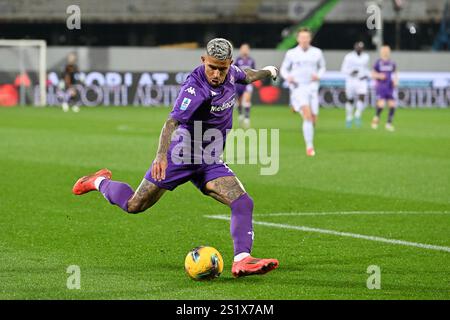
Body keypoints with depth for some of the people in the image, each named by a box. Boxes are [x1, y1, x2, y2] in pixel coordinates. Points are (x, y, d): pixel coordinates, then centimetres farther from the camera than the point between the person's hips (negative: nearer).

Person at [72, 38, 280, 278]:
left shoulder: (230, 73, -3)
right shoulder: (195, 87, -28)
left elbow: (244, 76, 24)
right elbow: (173, 121, -40)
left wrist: (266, 72, 43)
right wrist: (161, 155, -54)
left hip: (210, 162, 6)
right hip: (181, 155, -6)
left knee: (243, 203, -16)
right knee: (134, 205, 3)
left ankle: (241, 261, -19)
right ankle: (100, 182, 33)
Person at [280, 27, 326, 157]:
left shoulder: (317, 53, 6)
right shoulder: (291, 54, 2)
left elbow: (322, 67, 19)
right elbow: (283, 69, 11)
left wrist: (318, 76, -3)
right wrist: (287, 77, -10)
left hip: (312, 87, 3)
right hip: (298, 87, -3)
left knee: (313, 119, 2)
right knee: (307, 115, -23)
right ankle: (309, 147, -22)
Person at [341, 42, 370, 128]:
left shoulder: (365, 57, 7)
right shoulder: (349, 57, -5)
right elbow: (343, 69, -4)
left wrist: (366, 75, 0)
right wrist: (350, 72, -24)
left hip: (361, 81, 2)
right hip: (351, 81, -2)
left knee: (362, 97, -19)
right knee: (350, 100, 6)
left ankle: (358, 116, -7)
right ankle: (349, 118, 24)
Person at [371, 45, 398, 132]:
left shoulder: (392, 64, 7)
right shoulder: (378, 63, -4)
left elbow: (395, 74, 20)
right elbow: (373, 74, 1)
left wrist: (395, 81, 2)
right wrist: (379, 76, -18)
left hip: (389, 87, 4)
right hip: (380, 86, -4)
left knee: (392, 105, -6)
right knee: (381, 104, -18)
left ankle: (389, 124, 8)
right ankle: (376, 118, 10)